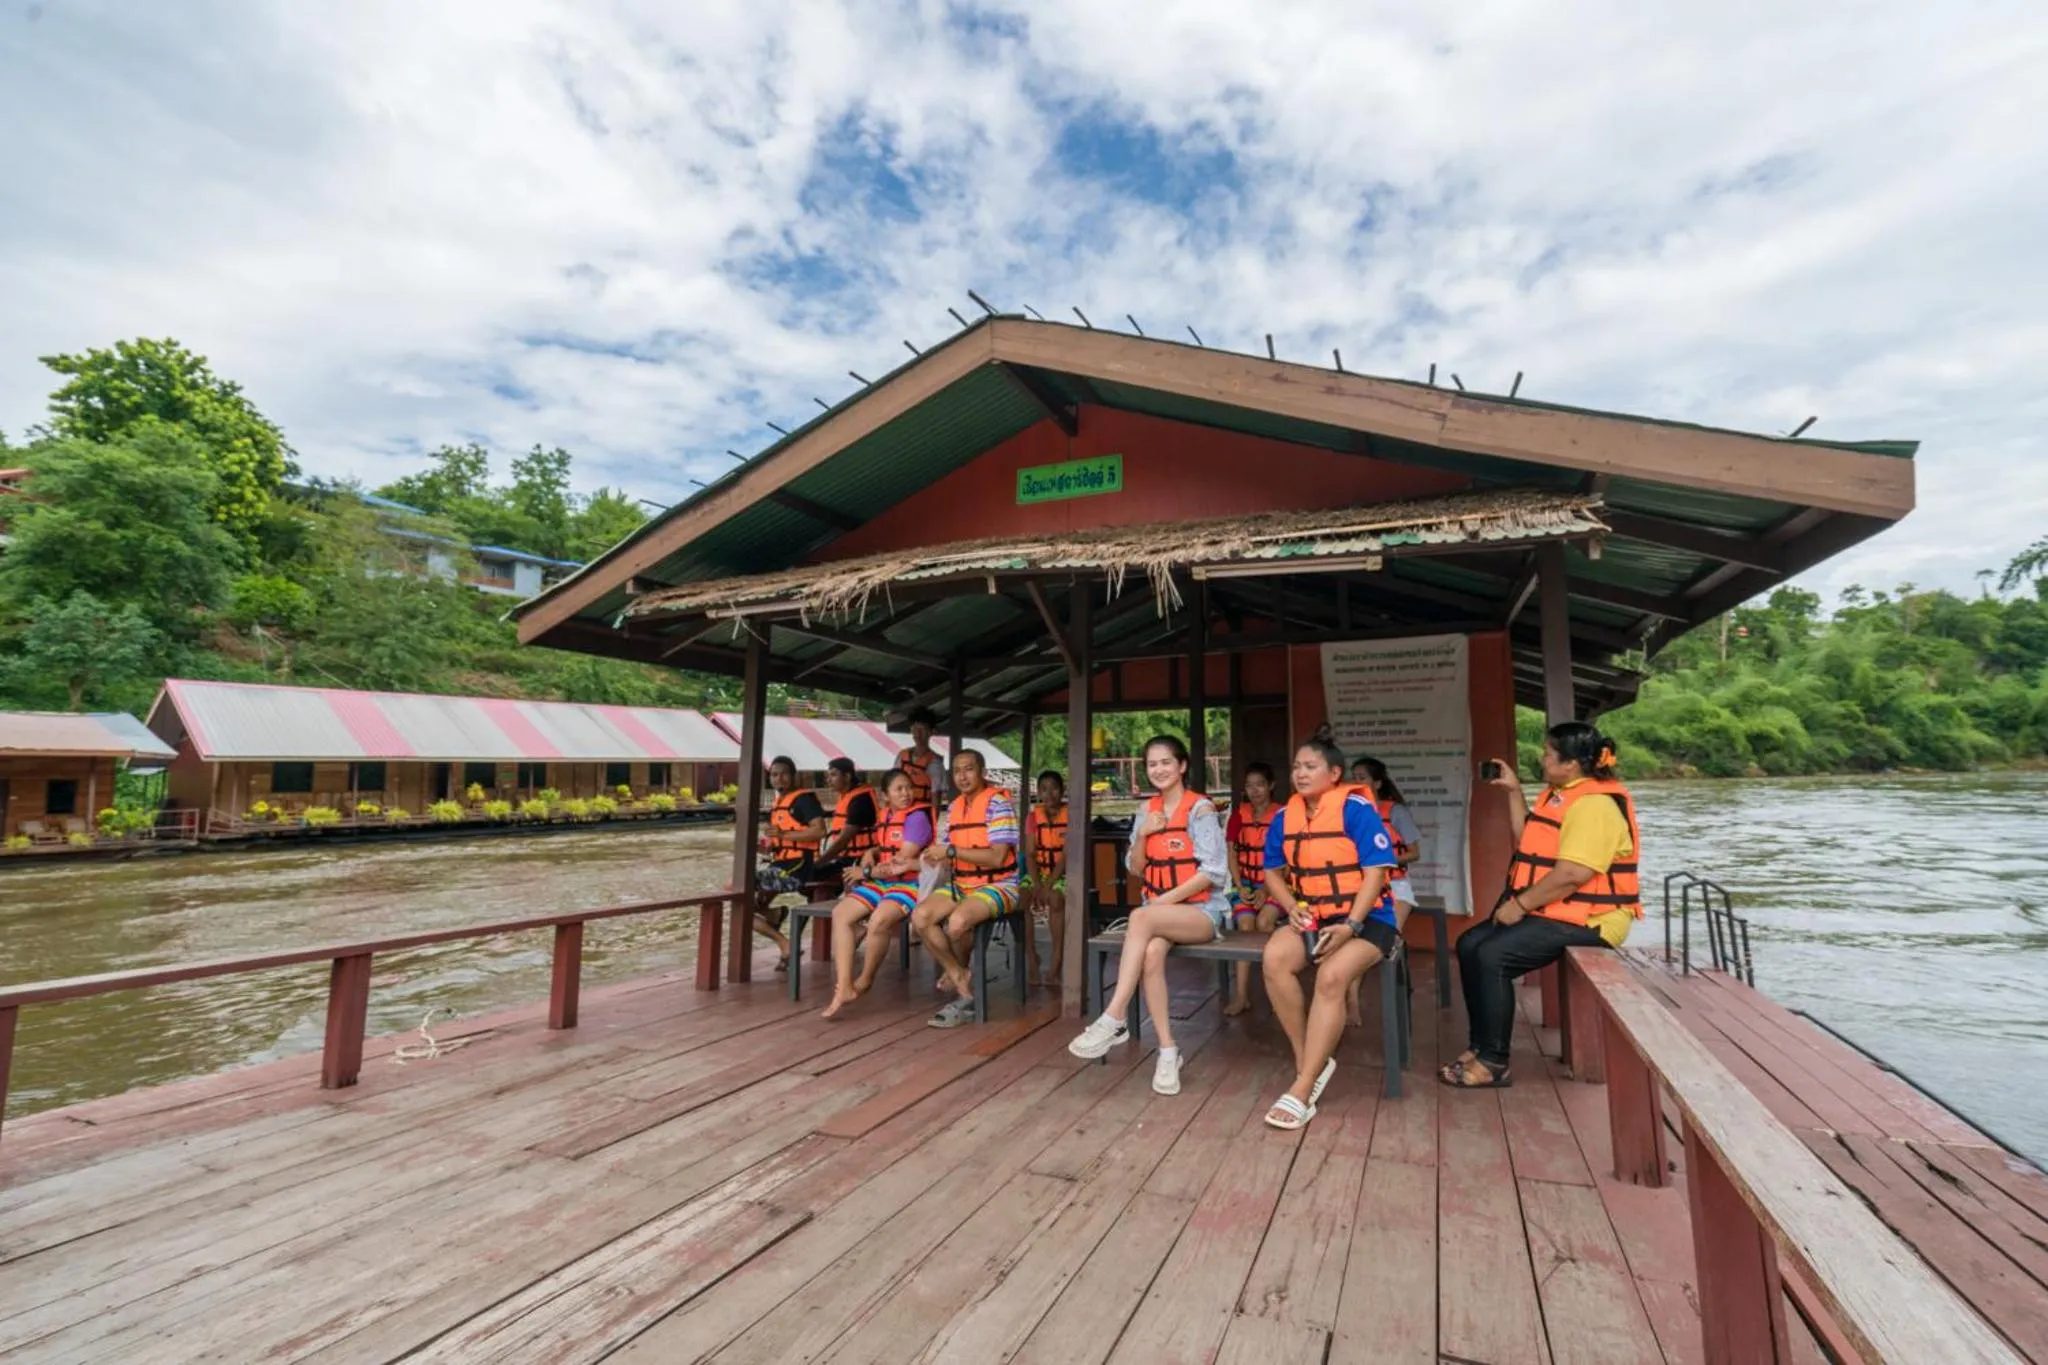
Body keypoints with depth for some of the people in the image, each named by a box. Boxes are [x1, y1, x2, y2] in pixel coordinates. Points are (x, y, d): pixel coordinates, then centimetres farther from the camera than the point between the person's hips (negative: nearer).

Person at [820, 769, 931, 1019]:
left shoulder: (917, 816, -10)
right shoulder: (885, 815, 13)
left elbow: (901, 861, -15)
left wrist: (866, 872, -5)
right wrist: (869, 854, 6)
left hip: (909, 884, -8)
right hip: (880, 882, 8)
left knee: (879, 920, -34)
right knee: (840, 913, -14)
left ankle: (865, 981, -7)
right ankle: (844, 987, -18)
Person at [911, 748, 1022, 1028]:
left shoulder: (998, 802, -13)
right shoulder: (953, 808, 11)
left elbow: (997, 857, -21)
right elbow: (945, 855, 12)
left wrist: (951, 851, -22)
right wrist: (936, 856, -13)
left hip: (997, 885, -7)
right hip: (961, 884, 7)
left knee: (957, 922, -32)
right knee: (920, 916, -16)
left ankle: (955, 970, 4)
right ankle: (964, 989, -7)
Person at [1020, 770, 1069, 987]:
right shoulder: (1033, 817, 6)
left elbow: (1067, 856, -13)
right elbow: (1029, 855, -1)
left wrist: (1048, 885, -24)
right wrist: (1037, 885, -17)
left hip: (1064, 874, -3)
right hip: (1039, 872, 4)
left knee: (1055, 898, -35)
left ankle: (1056, 966, -26)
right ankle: (1032, 962, -18)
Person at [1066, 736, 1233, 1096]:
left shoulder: (1201, 808, -6)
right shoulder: (1147, 810, 12)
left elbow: (1211, 872, -12)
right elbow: (1135, 870, 13)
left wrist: (1163, 901, -17)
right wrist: (1142, 835, -6)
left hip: (1203, 910, -4)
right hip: (1159, 908, 5)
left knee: (1141, 918, -35)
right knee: (1152, 951, -32)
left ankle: (1114, 1021, -34)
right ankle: (1168, 1051, -24)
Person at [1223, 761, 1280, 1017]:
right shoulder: (1239, 814, 6)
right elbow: (1232, 854, 7)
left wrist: (1267, 890, -15)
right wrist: (1240, 887, -5)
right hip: (1247, 883, 2)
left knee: (1264, 922, -28)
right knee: (1245, 925, -20)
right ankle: (1241, 994, -20)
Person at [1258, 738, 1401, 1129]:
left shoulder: (1356, 809, -12)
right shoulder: (1285, 816, 4)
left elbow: (1375, 871, -14)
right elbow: (1272, 871, 14)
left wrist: (1350, 925, -24)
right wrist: (1292, 907, -5)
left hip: (1367, 918, -5)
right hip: (1313, 918, 5)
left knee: (1331, 976, -32)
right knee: (1274, 958, -25)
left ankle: (1302, 1089, -23)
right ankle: (1310, 1062, -8)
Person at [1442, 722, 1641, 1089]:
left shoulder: (1594, 804, -20)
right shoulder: (1560, 794, 14)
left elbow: (1572, 874, -28)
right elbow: (1527, 842, 19)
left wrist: (1520, 904, -20)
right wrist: (1514, 791, 14)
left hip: (1585, 919, -11)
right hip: (1553, 911, 11)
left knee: (1492, 956, -23)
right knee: (1470, 945, 3)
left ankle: (1494, 1063, -12)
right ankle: (1481, 1046, 8)